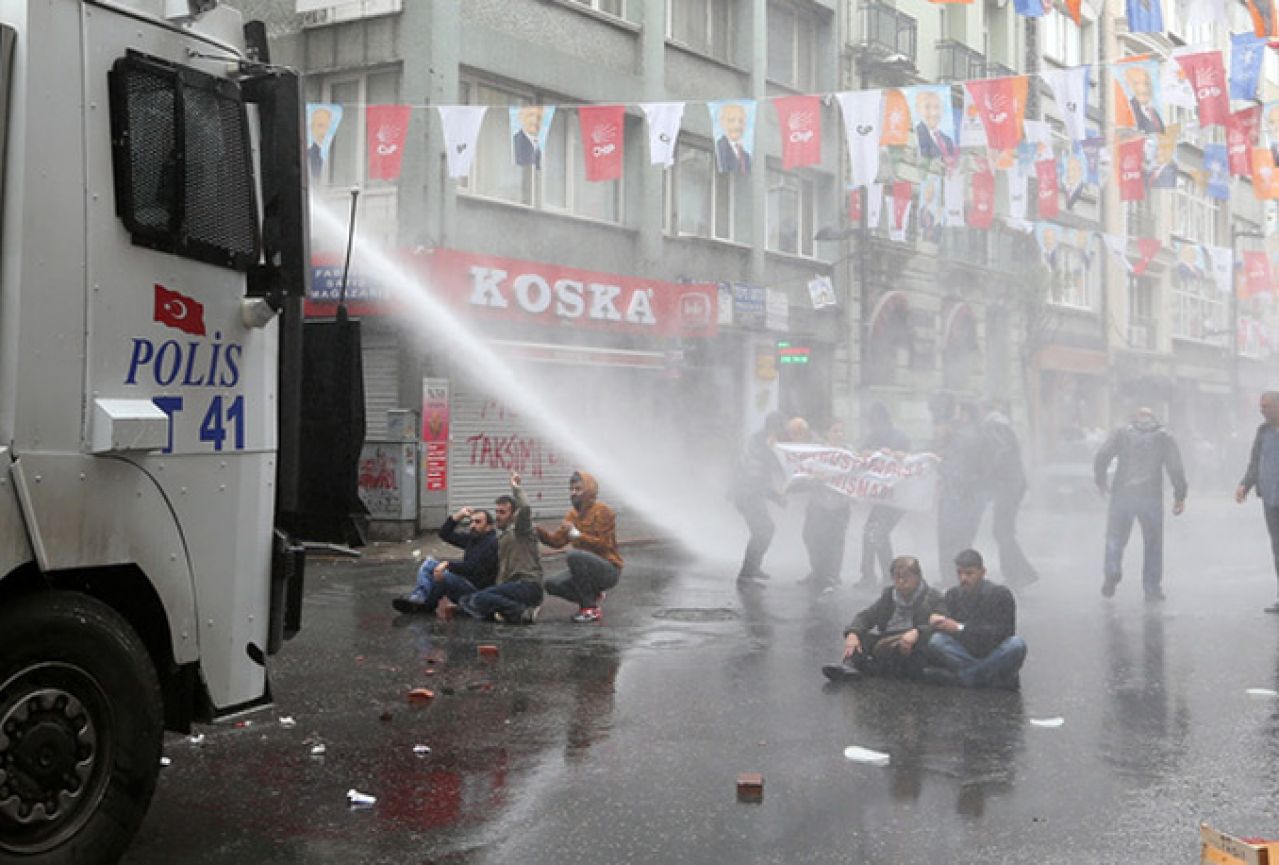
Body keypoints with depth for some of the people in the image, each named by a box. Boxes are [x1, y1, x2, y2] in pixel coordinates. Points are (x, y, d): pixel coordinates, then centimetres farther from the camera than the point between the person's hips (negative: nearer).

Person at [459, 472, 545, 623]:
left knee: (481, 598, -26)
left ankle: (524, 612, -15)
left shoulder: (521, 530, 0)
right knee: (466, 601, -7)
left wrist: (516, 487, -10)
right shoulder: (501, 536, 24)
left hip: (528, 585, -9)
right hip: (511, 586, 9)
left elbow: (525, 509, -22)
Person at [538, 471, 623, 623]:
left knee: (573, 556, -32)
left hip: (609, 570, -7)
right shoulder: (573, 513, 10)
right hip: (588, 569, 7)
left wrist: (576, 533, -20)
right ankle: (593, 596, 10)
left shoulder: (603, 511, -12)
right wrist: (538, 531, -11)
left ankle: (590, 609, -22)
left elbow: (603, 544, -18)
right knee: (552, 585, -10)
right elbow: (557, 540, 5)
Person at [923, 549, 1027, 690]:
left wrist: (960, 628, -23)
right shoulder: (953, 595, 3)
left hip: (995, 656, -2)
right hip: (966, 655, 2)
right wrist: (938, 622, -27)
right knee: (936, 640, -24)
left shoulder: (1001, 594, -8)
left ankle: (960, 676, -24)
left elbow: (1001, 633, -16)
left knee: (1016, 644, -33)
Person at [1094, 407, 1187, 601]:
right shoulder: (1165, 436, 10)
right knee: (1153, 543, 10)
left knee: (1115, 536, 10)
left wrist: (1101, 482, 11)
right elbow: (1176, 468, 2)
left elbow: (1101, 458, -2)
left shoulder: (1121, 433, 8)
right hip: (1151, 496, 0)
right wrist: (1180, 496, 5)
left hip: (1122, 493, 0)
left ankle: (1112, 571, -13)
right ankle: (1152, 588, 8)